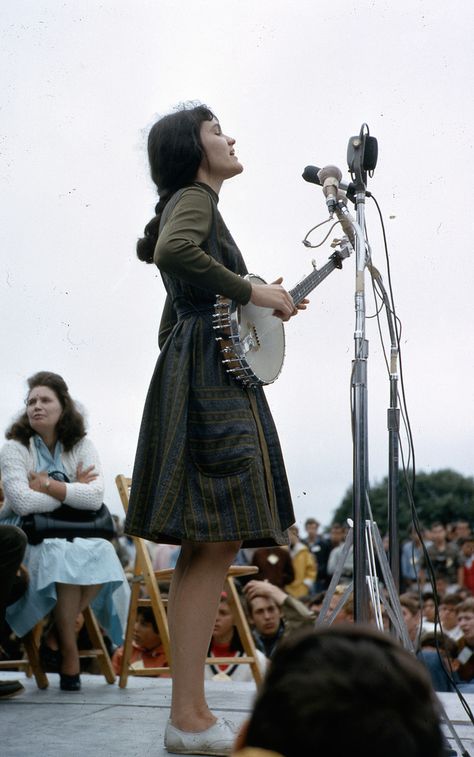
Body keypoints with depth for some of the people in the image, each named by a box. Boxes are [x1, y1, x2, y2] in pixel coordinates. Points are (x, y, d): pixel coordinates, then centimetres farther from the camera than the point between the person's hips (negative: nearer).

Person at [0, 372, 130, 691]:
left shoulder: (81, 447, 6)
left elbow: (96, 497, -11)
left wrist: (47, 484, -15)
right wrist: (74, 490, -10)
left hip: (73, 539, 3)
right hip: (26, 541, -3)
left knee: (103, 555, -27)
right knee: (61, 556, -34)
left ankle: (59, 628, -10)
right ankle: (69, 652, -19)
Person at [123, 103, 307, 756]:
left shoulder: (189, 204, 27)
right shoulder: (195, 196, -2)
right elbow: (175, 251, -25)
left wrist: (264, 302, 23)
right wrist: (251, 291, -16)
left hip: (202, 379, 10)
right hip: (212, 378, -10)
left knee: (208, 547, 7)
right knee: (217, 541, -14)